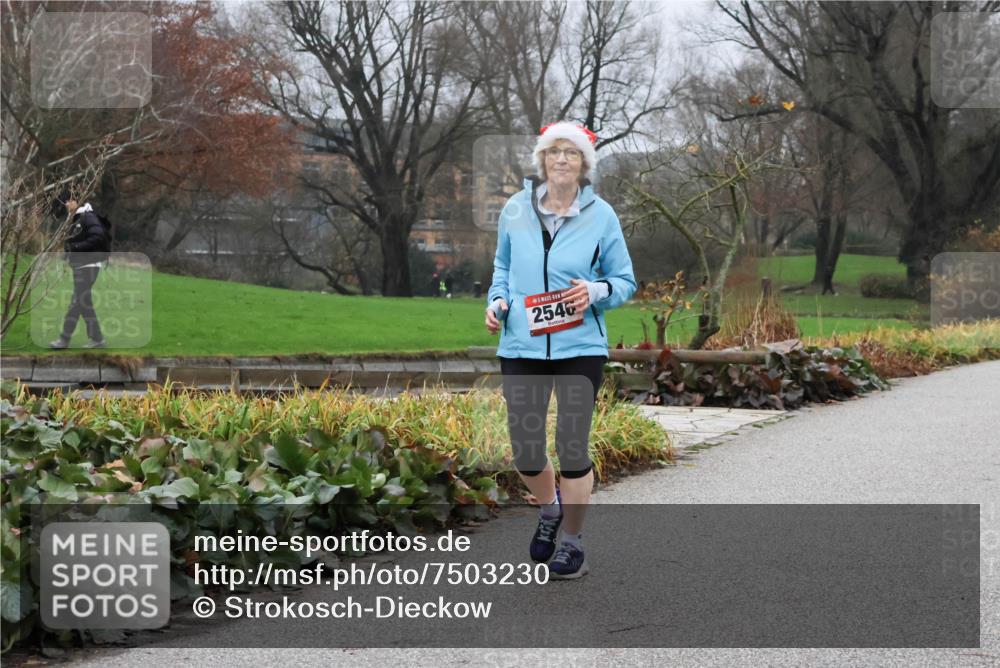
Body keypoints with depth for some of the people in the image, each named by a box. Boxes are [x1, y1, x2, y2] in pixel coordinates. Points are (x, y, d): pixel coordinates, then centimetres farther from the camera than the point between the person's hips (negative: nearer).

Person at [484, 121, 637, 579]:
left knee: (572, 450, 0)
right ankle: (550, 508, 37)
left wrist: (595, 292, -15)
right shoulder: (515, 210, 3)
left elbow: (625, 282, 5)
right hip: (521, 347, 2)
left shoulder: (601, 215, -2)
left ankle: (572, 542, 20)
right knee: (524, 453, 4)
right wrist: (496, 300, 1)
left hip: (580, 348, -2)